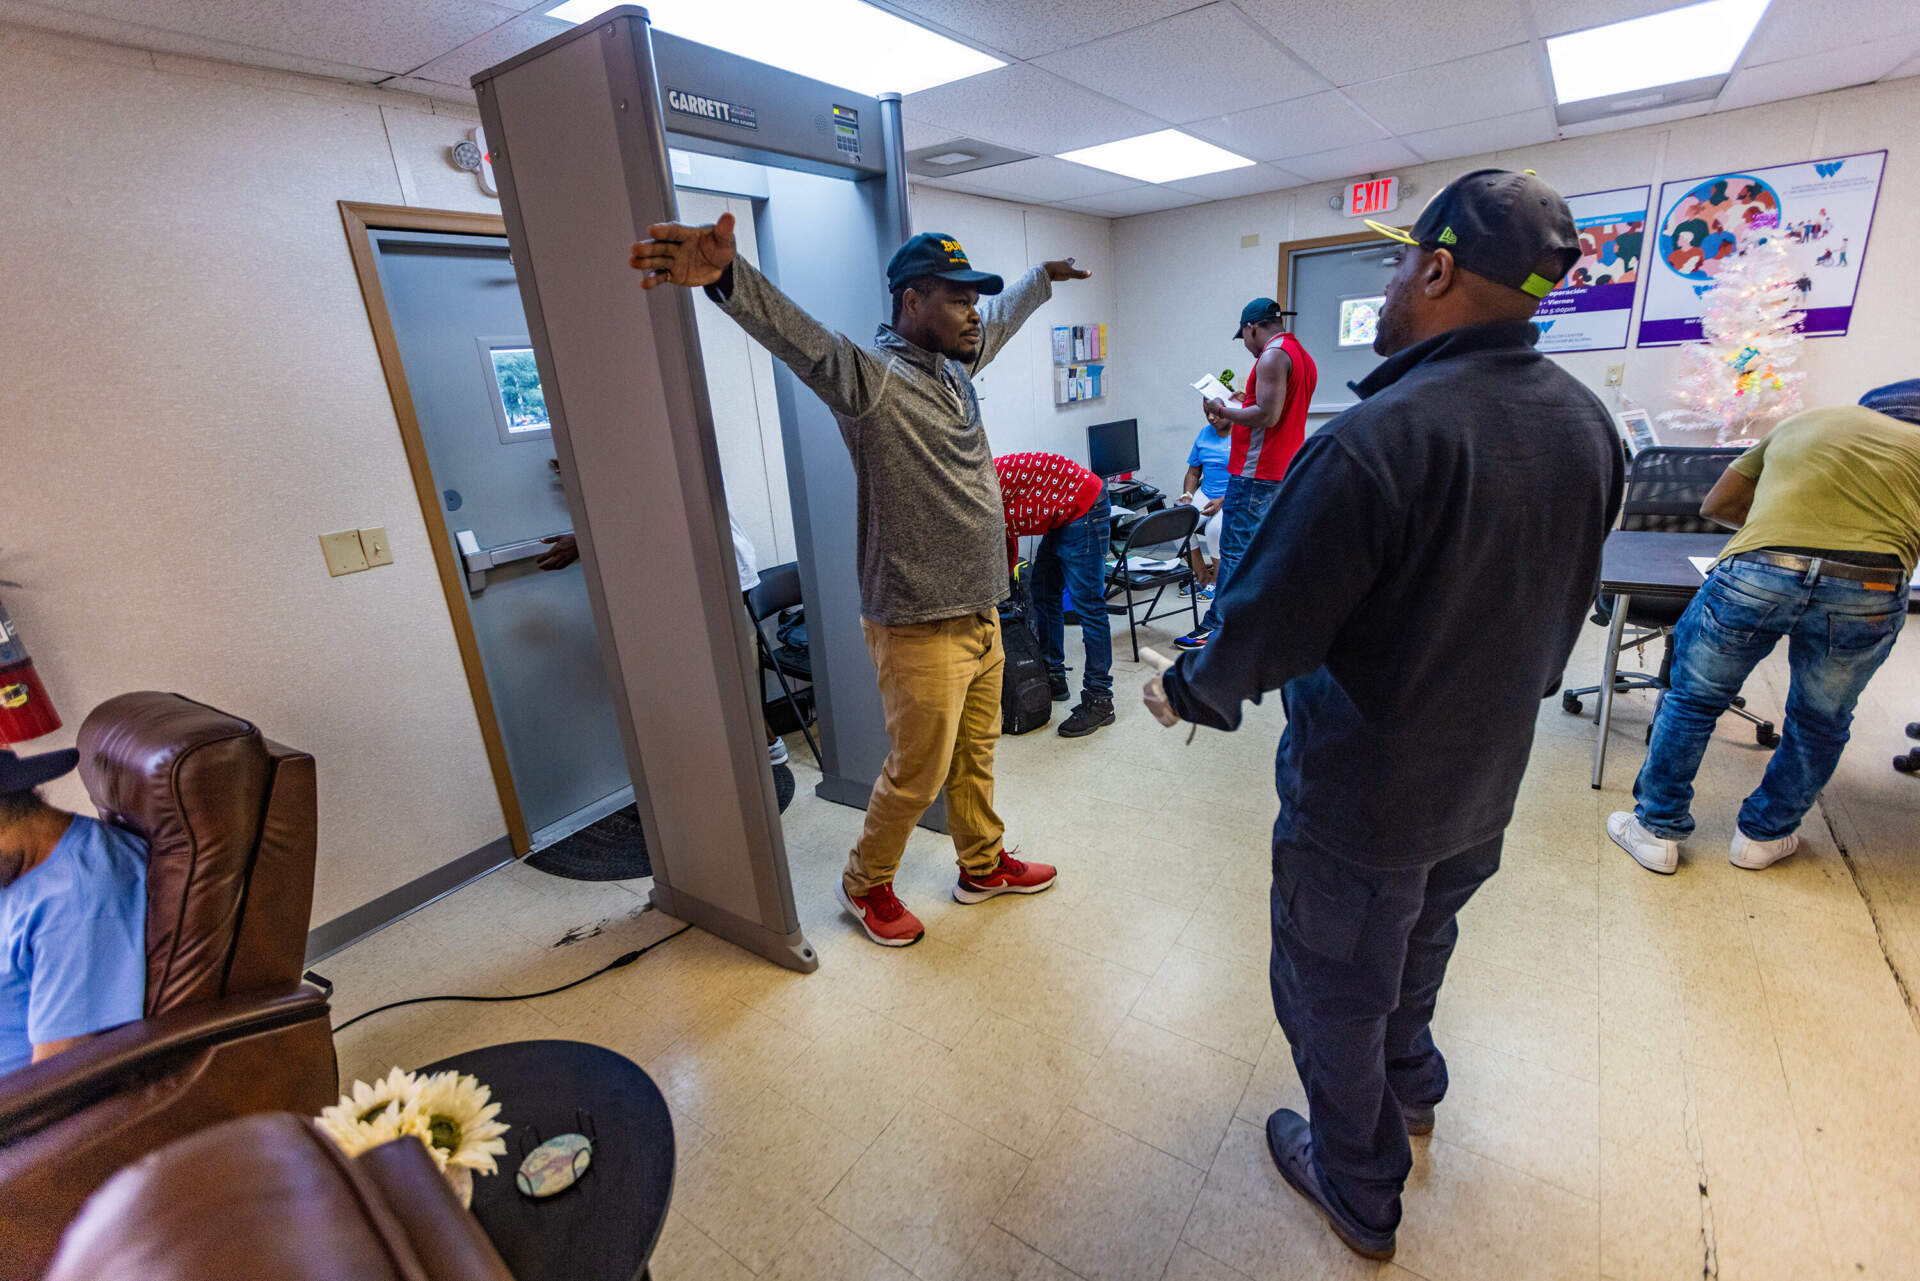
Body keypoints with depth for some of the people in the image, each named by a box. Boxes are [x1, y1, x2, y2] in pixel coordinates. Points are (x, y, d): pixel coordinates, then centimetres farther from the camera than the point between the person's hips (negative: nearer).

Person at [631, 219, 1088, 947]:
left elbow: (1002, 319, 32)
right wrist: (726, 276, -55)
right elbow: (803, 339, -37)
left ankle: (984, 866, 42)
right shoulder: (872, 376, -16)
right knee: (916, 775, 6)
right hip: (920, 628, -8)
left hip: (980, 613, 8)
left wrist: (1045, 277, 47)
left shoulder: (952, 363, 11)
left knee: (975, 757, 21)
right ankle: (865, 885, 32)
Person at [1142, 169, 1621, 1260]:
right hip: (1489, 775, 8)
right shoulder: (1589, 424, -4)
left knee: (1333, 989, 16)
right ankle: (1412, 1088, 59)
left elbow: (1268, 625, -26)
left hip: (1363, 789, -7)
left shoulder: (1379, 440, -30)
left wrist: (1190, 690, -6)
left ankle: (1360, 1190, 40)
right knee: (1419, 938, 32)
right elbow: (1562, 608, 8)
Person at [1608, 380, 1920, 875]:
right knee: (1820, 724, 23)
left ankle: (1657, 831, 25)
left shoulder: (1804, 422, 28)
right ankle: (1763, 836, 38)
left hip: (1755, 572, 0)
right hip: (1867, 589, 1)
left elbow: (1715, 506, 30)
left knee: (1692, 701, 16)